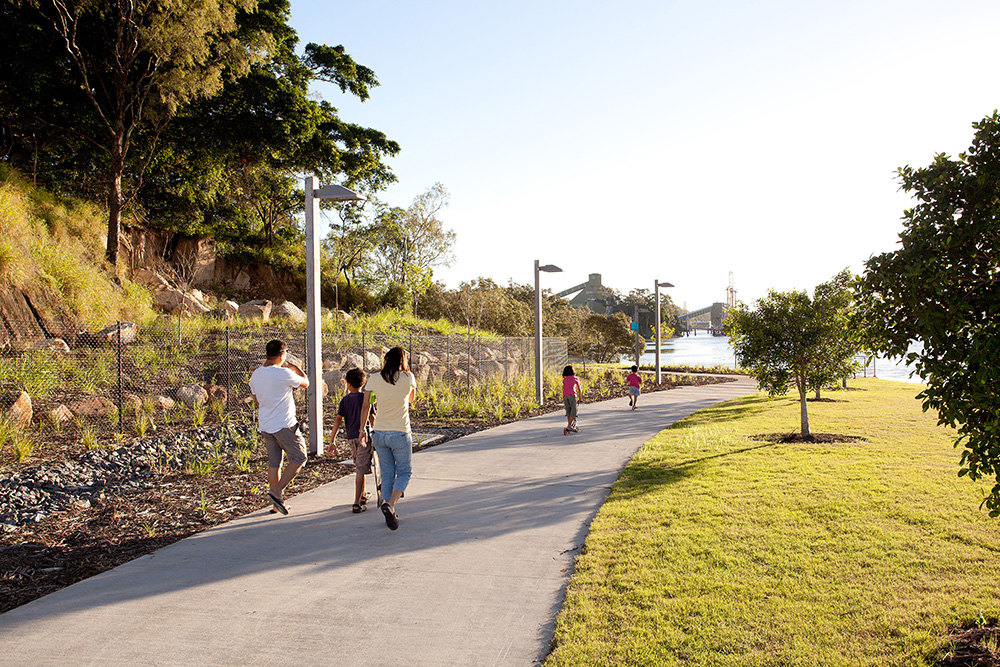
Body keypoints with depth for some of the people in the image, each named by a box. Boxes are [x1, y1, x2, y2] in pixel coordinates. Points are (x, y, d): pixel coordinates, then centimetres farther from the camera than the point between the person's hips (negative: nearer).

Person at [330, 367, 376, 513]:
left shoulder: (345, 400, 5)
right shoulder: (365, 398, -5)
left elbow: (338, 419, -1)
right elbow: (372, 418, -7)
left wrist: (332, 439, 0)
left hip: (351, 437, 4)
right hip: (363, 436, -4)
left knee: (359, 467, 23)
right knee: (361, 470, -5)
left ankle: (363, 496, 38)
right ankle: (357, 504, -10)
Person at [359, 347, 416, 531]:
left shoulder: (374, 379, -2)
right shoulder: (408, 377, -6)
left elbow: (365, 406, 1)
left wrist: (362, 429, 11)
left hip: (379, 433, 3)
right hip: (400, 433, -3)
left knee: (387, 474, 14)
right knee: (404, 472, 10)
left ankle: (391, 514, 18)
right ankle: (390, 504, -13)